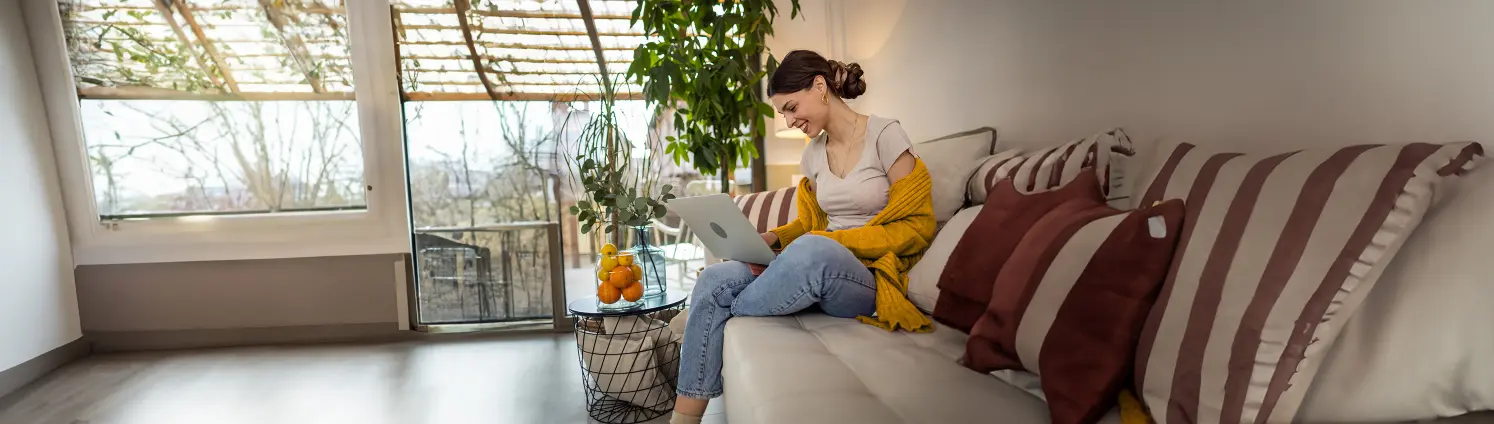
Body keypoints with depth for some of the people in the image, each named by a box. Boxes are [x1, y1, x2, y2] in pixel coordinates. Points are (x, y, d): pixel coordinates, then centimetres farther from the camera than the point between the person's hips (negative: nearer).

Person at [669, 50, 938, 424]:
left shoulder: (884, 135, -6)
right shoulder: (813, 155, 13)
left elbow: (916, 226, -8)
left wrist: (834, 240, -17)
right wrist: (773, 238, -2)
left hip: (869, 277, -6)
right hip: (819, 266, 6)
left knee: (812, 250, -40)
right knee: (713, 281, -16)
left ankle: (729, 315, -11)